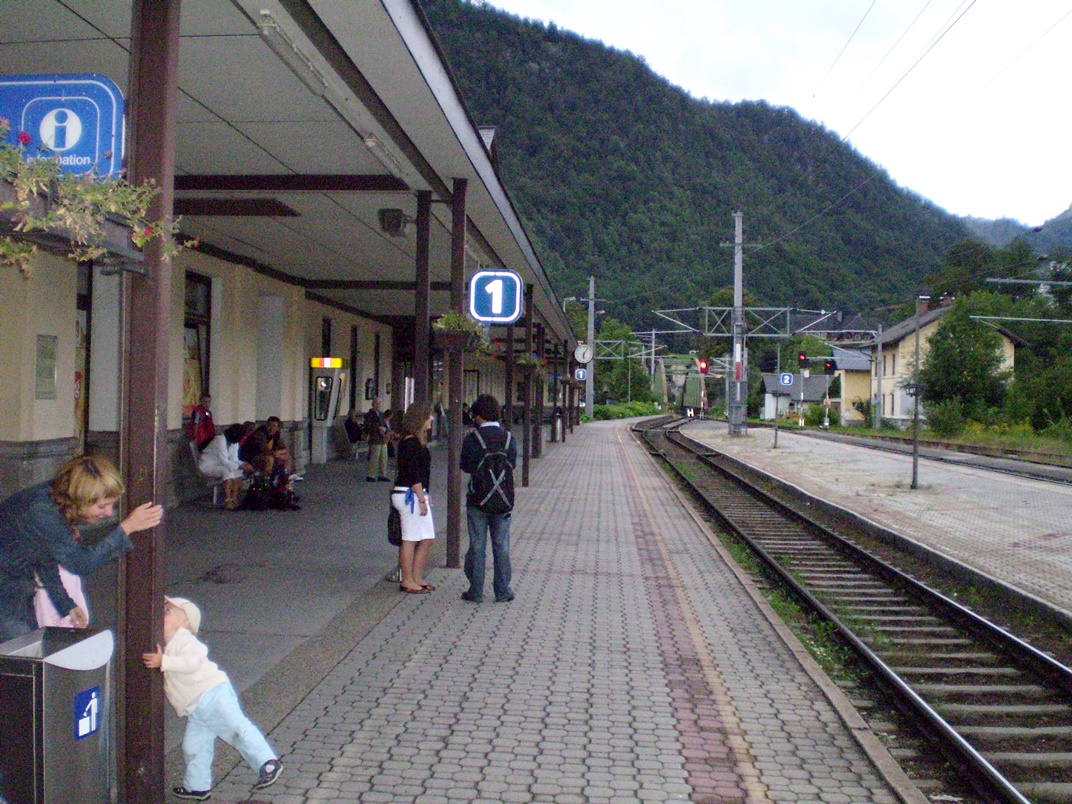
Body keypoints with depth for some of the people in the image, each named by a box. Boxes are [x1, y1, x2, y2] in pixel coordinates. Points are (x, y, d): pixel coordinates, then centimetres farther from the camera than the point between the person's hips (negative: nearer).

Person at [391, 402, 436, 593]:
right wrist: (421, 499, -17)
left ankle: (417, 578, 18)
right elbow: (414, 475, -19)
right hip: (409, 495, -10)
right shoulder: (411, 443, -16)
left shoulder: (416, 441, 15)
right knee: (410, 540, -3)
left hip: (416, 494, 10)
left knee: (427, 539, 11)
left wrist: (425, 495, 20)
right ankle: (407, 581, 5)